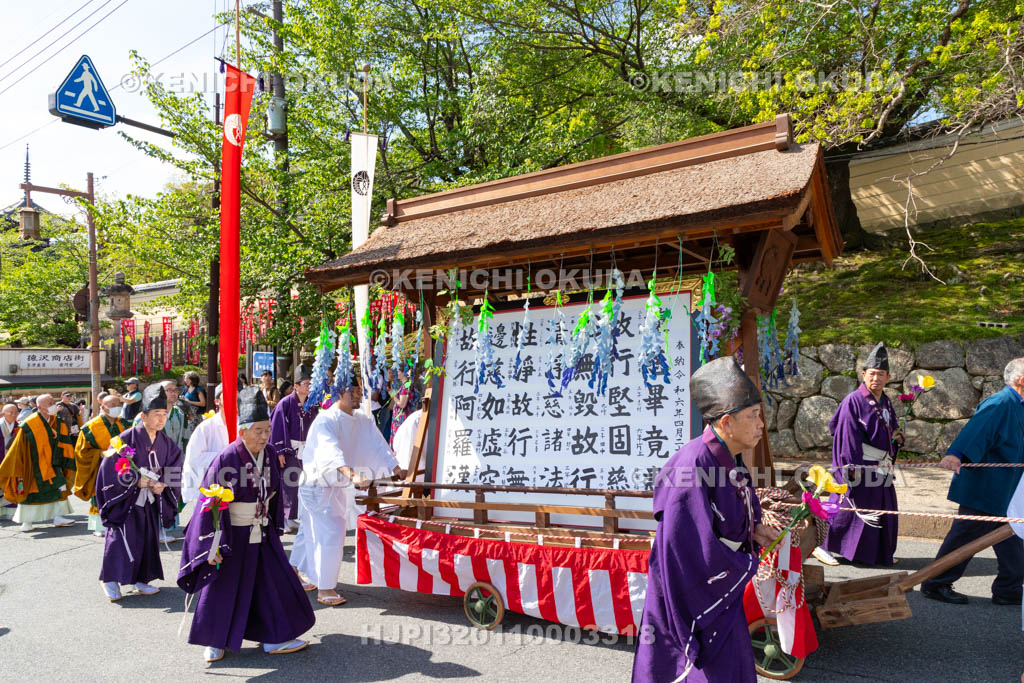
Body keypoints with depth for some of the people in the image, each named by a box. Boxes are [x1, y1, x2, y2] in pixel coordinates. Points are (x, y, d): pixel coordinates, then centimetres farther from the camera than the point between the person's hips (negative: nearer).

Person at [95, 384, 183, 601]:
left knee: (149, 538, 9)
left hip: (151, 501, 5)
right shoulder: (127, 439, -13)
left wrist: (162, 485, -11)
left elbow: (173, 472, 7)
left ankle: (140, 579, 23)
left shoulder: (166, 444, 2)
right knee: (121, 539, -3)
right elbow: (110, 469, -13)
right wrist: (136, 480, -19)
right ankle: (111, 579, 16)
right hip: (126, 500, -5)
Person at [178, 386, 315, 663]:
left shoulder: (270, 454, -4)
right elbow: (212, 505, -18)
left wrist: (274, 526, 17)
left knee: (274, 583, 8)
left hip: (262, 533, 6)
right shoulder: (227, 458, -22)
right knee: (223, 588, 8)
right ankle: (215, 642, 29)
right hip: (232, 534, -5)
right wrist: (213, 545, -19)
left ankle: (275, 638, 21)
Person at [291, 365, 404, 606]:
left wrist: (394, 466, -18)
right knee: (331, 533, -10)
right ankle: (324, 588, 3)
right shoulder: (325, 420, -22)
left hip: (339, 486, 8)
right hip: (318, 484, -7)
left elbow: (377, 444, -4)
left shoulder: (363, 420, 2)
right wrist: (350, 473, -54)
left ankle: (294, 571, 39)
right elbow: (331, 450, -39)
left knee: (311, 530, 21)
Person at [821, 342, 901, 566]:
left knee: (884, 511, 13)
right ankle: (827, 547, 6)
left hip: (881, 468, 8)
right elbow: (849, 434, -16)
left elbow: (892, 429, 25)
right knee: (851, 509, -4)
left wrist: (897, 437, 1)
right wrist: (853, 466, -20)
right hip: (860, 467, -8)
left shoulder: (886, 403, 12)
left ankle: (880, 553, 27)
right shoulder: (853, 401, -12)